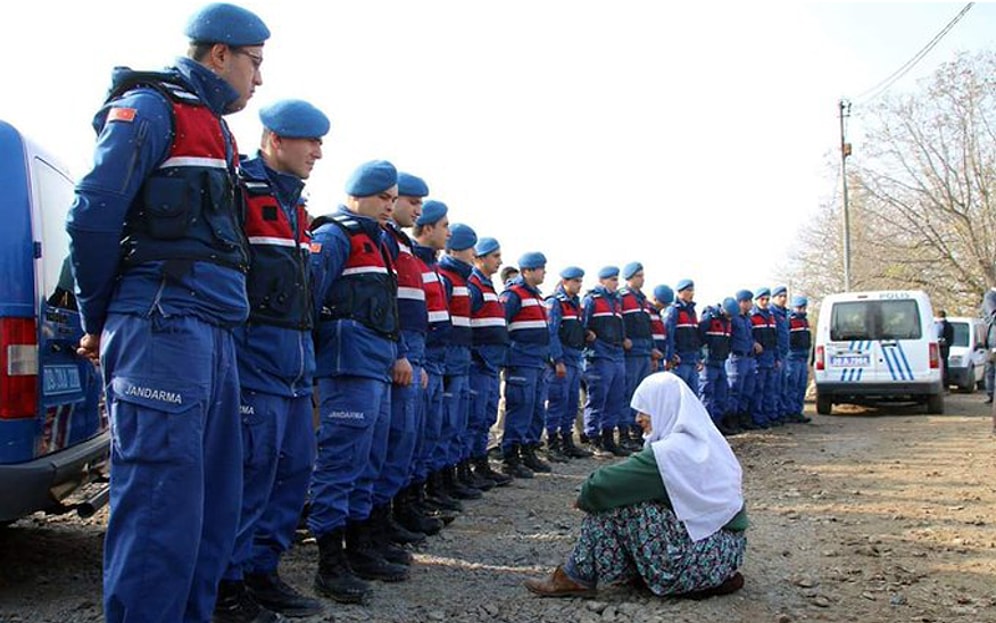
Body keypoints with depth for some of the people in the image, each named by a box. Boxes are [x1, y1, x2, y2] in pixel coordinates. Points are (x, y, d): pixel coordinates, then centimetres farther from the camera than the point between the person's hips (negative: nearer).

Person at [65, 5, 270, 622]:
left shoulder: (214, 129, 26)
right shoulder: (151, 107, -1)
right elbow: (93, 217, -10)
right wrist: (98, 320, -1)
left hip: (213, 333, 9)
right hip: (163, 327, -9)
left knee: (216, 500, 10)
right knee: (161, 502, -10)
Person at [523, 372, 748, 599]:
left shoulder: (669, 452, -22)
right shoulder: (701, 439, 6)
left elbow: (604, 485, -19)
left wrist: (584, 498, 2)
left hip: (708, 553, -9)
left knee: (614, 503, -11)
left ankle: (577, 577, 3)